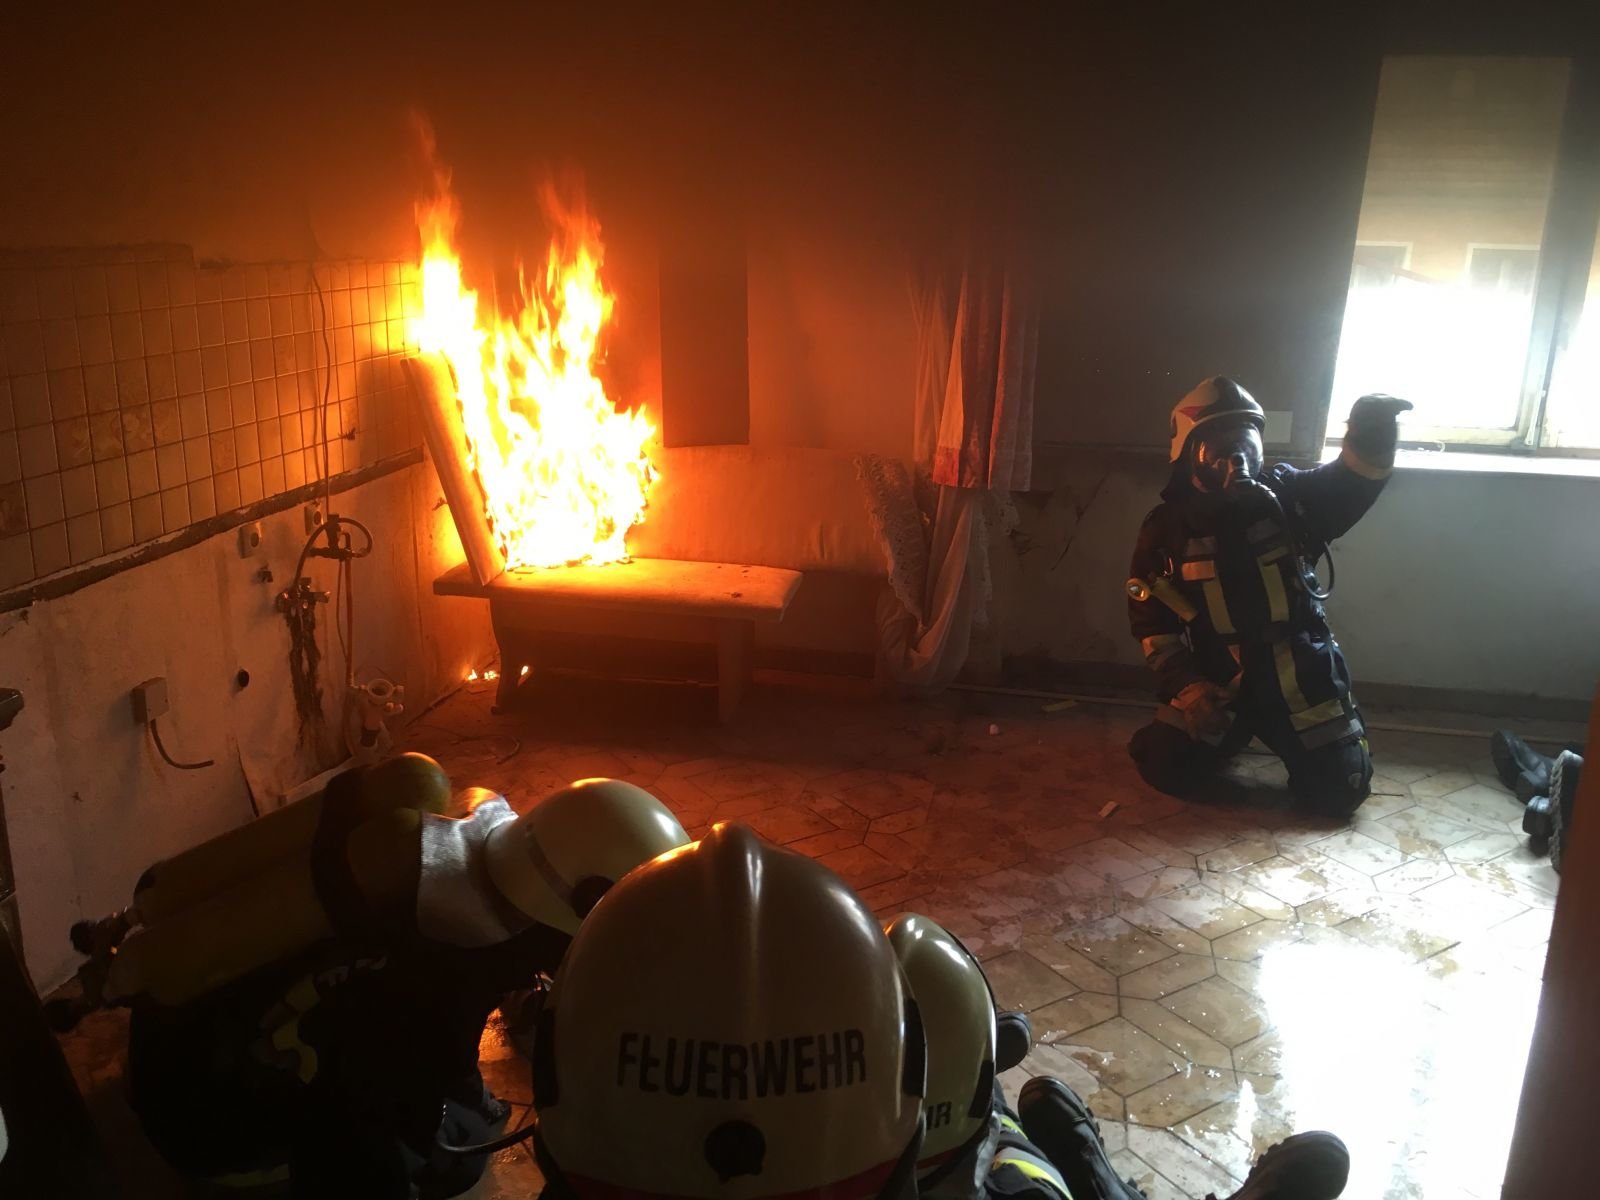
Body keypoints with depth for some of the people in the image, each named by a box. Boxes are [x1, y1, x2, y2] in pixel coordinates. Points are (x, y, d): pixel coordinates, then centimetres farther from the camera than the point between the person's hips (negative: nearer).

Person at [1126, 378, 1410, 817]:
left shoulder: (1286, 495, -1)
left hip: (1299, 676, 0)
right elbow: (1151, 618, -1)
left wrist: (1371, 437, -41)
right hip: (1217, 680, 0)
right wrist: (1183, 685, -11)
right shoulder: (1167, 526, -4)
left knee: (1338, 792, -4)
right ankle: (1229, 737, 21)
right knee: (1167, 770, -12)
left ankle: (1283, 738, 28)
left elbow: (1349, 484, -19)